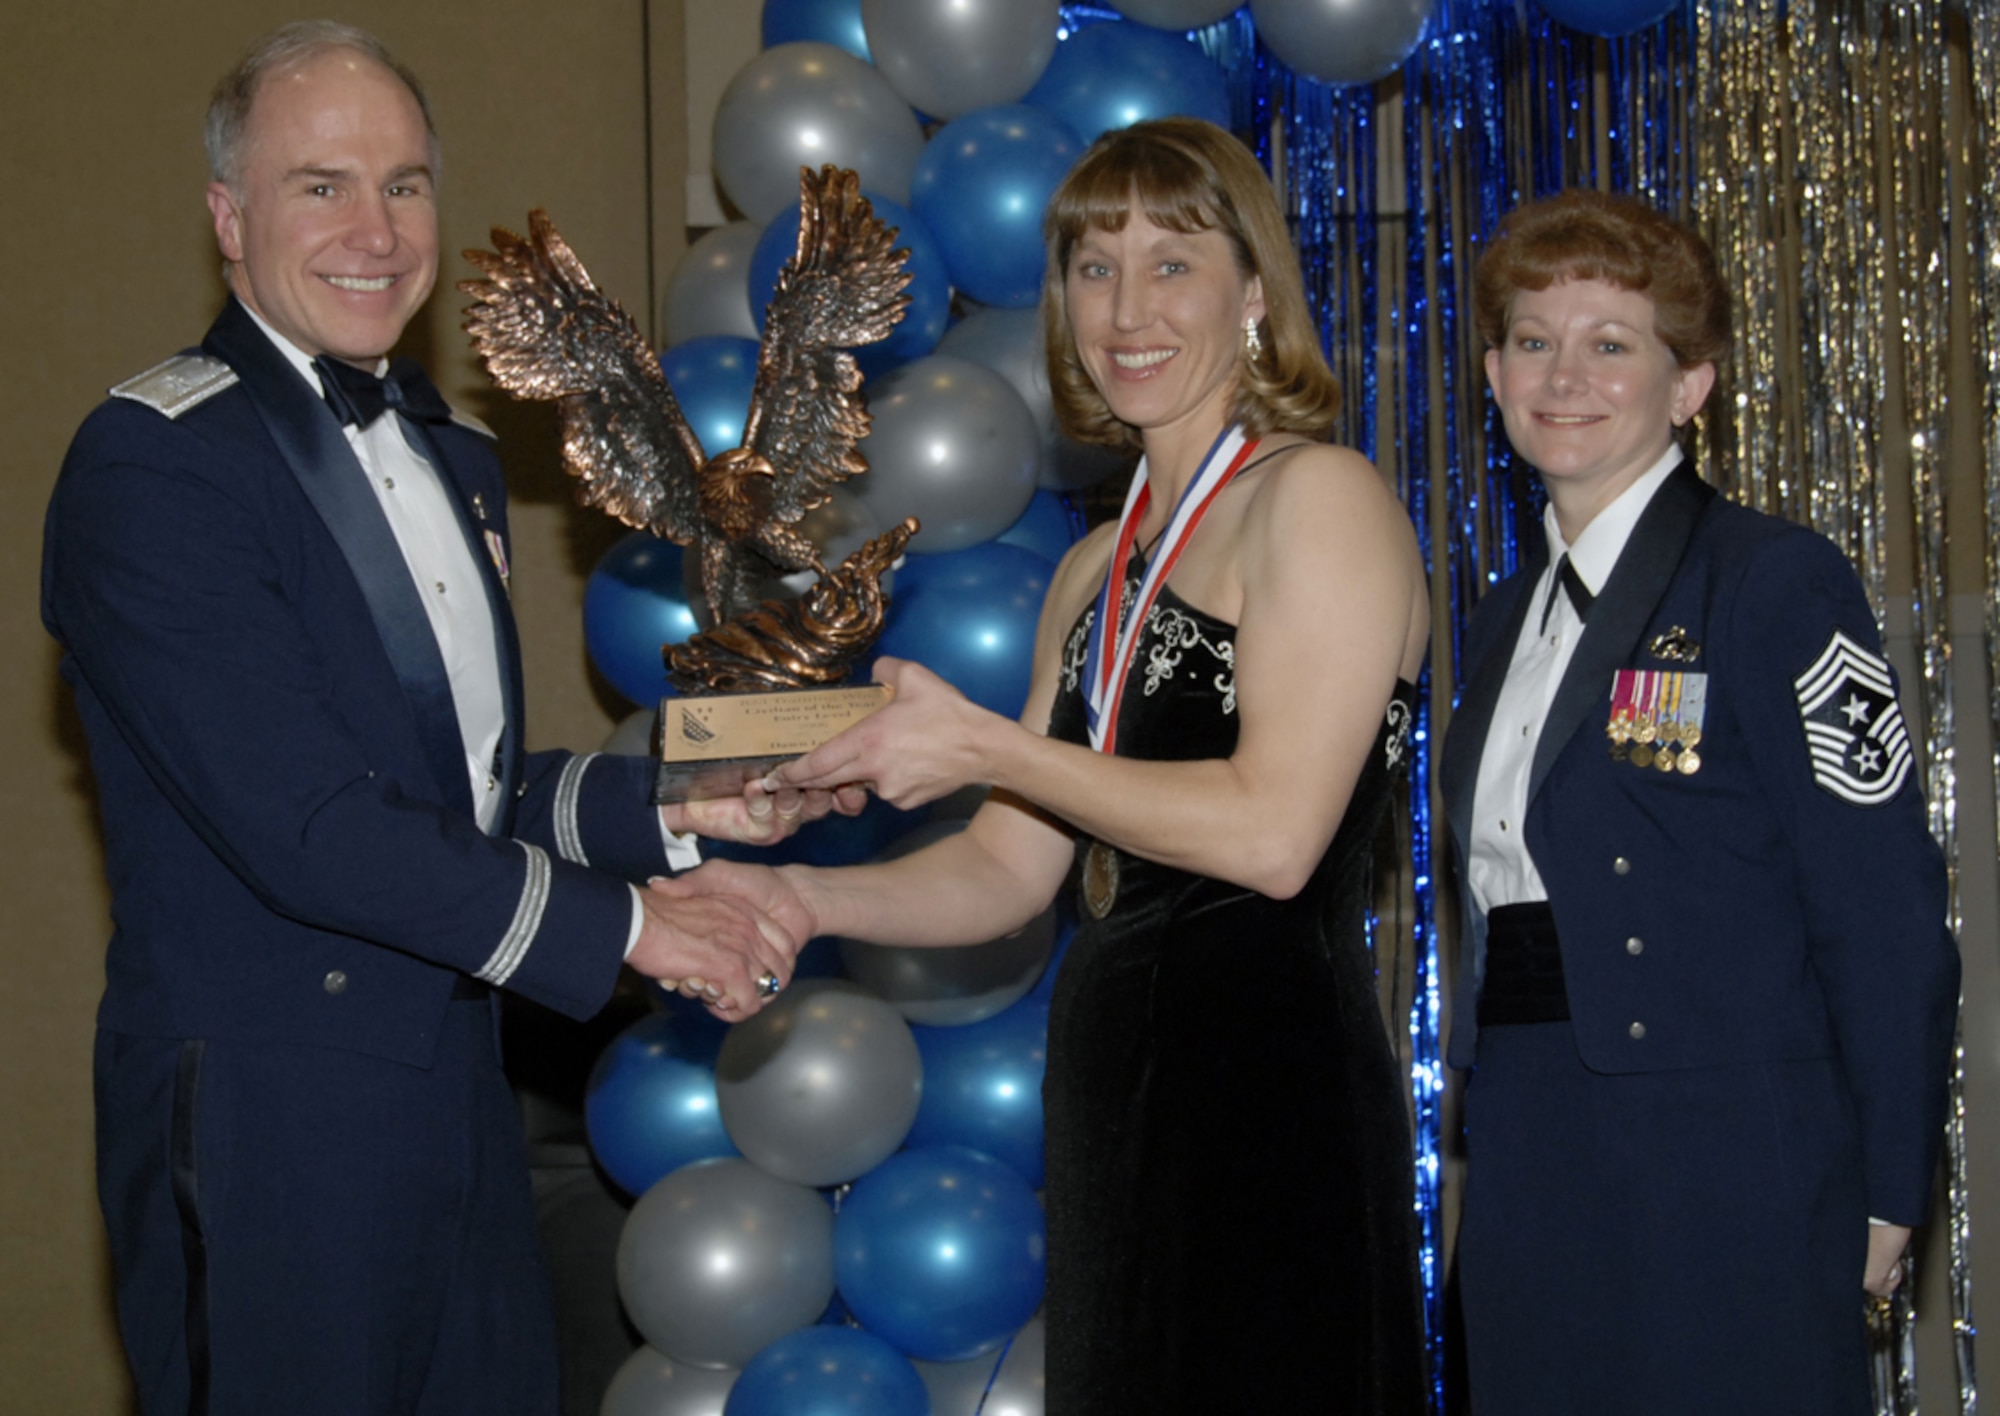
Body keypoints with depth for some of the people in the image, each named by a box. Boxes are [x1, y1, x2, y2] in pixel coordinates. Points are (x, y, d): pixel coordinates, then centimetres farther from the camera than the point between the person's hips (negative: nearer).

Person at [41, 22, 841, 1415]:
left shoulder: (453, 457, 14)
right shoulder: (151, 465, -15)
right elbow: (303, 826, -21)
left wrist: (676, 805, 1)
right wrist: (622, 925, -17)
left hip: (455, 1087, 8)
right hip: (266, 1126, -8)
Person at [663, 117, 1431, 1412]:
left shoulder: (1319, 499, -8)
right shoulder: (1099, 573, 16)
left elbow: (1274, 830, -17)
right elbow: (1011, 868, 15)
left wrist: (984, 747, -12)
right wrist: (806, 897, -2)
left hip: (1273, 1094, -8)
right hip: (1116, 1097, 8)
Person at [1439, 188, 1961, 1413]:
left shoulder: (1775, 585, -8)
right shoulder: (1511, 618, 15)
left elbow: (1887, 925, -12)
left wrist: (1882, 1202, -12)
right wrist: (1497, 1134, 12)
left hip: (1723, 1187, -7)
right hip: (1525, 1184, 7)